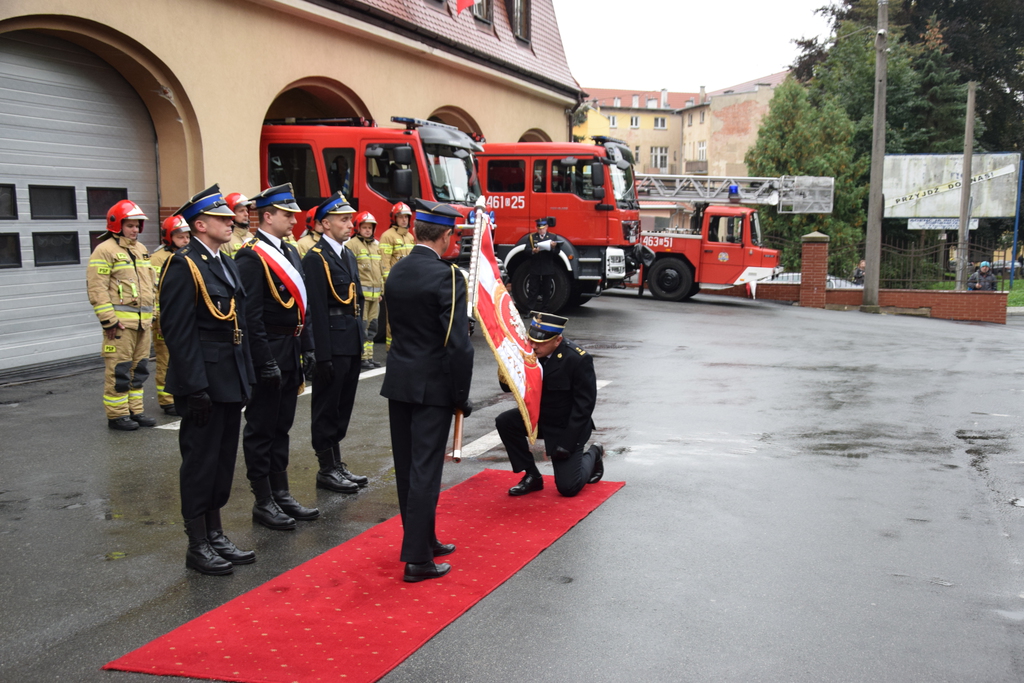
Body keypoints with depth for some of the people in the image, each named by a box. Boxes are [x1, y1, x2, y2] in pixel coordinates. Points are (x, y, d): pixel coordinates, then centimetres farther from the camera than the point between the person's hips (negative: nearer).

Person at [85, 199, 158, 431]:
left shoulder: (141, 250, 19)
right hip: (120, 321, -8)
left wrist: (152, 312, 19)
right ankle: (116, 415, 2)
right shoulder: (105, 250, -7)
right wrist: (108, 319, -17)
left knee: (139, 367, 12)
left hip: (142, 321, 8)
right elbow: (97, 288, -13)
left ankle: (135, 410, 20)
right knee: (118, 370, -5)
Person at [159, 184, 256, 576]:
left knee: (223, 460, 15)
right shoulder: (184, 265, -12)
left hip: (231, 382, 9)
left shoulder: (228, 265, 15)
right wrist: (196, 388, -21)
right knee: (200, 462, 1)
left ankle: (215, 535, 27)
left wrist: (246, 378, 14)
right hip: (203, 384, -8)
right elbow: (178, 332, -17)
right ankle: (197, 546, 12)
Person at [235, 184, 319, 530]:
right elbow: (251, 316, -19)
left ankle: (281, 494, 25)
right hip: (268, 356, -9)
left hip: (290, 355, 9)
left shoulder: (290, 252, 13)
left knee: (281, 426, 15)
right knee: (262, 429, 2)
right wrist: (265, 363, -20)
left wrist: (307, 346, 12)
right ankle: (263, 502, 11)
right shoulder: (251, 256, -14)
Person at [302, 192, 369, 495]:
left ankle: (337, 465, 26)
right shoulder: (316, 259, -13)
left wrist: (359, 342, 15)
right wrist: (323, 355, -19)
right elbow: (316, 311, -17)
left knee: (343, 406, 16)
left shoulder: (348, 255, 15)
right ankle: (327, 470, 11)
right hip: (333, 346, -9)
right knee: (327, 409, 2)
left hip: (351, 344, 9)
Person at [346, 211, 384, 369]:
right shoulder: (352, 244, -6)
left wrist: (380, 290, 22)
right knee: (361, 326, -6)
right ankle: (361, 358, -2)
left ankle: (369, 356, 18)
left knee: (372, 326, 11)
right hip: (360, 292, -8)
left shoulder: (376, 245, 18)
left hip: (374, 294, 8)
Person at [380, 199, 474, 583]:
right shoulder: (447, 277, -16)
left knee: (406, 467, 15)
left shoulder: (396, 272, 5)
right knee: (425, 470, -2)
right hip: (432, 386, -7)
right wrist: (462, 396, -9)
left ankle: (423, 540, 30)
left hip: (398, 381, 7)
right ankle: (417, 559, 3)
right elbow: (459, 344, -19)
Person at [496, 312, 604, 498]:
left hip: (567, 425, -5)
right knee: (504, 422, -20)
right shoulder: (529, 352, -10)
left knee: (568, 487, -9)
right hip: (539, 416, 5)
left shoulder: (579, 359, -24)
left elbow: (585, 404, -20)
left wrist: (567, 442, -22)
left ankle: (593, 455, 24)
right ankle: (532, 476, -4)